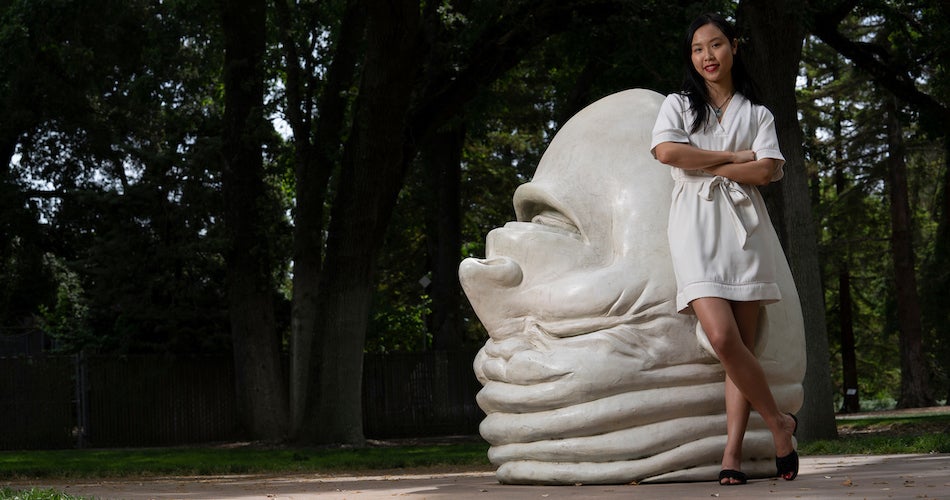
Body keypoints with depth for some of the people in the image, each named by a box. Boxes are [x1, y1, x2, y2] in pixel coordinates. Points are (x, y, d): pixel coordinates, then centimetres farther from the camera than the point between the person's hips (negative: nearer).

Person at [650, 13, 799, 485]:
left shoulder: (757, 113, 17)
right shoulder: (678, 105, 15)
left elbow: (768, 170, 0)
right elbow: (666, 151, -7)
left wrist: (704, 165, -6)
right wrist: (736, 157, -3)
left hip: (744, 226, 1)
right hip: (696, 228, -1)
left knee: (742, 344, -5)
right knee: (722, 337, -18)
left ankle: (732, 453, -3)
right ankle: (779, 422, -2)